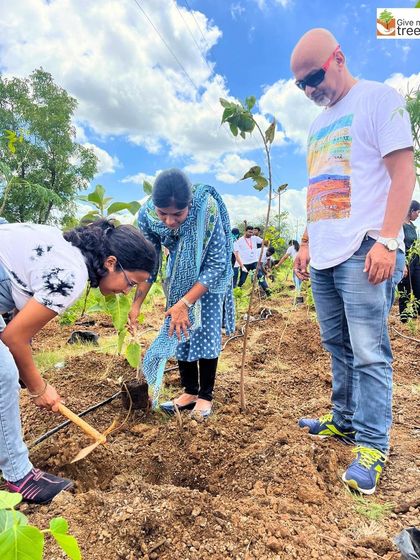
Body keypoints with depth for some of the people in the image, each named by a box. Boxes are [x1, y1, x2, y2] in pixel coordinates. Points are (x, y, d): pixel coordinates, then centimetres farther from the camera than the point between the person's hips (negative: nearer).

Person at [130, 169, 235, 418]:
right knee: (179, 329, 4)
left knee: (206, 330, -5)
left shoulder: (207, 208, -37)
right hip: (180, 274, 4)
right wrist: (136, 305, -18)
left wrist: (186, 303, -34)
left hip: (210, 273, -3)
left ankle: (205, 396, 11)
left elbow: (217, 264, -30)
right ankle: (190, 392, 19)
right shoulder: (147, 215, -27)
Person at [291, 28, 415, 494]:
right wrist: (306, 243, 18)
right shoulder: (318, 125, 23)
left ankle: (371, 446, 6)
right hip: (324, 256, 8)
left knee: (368, 352, -5)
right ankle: (345, 421, 25)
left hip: (363, 251, -7)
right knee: (338, 346, 12)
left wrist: (386, 241, -18)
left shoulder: (378, 99, 2)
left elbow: (403, 172, -8)